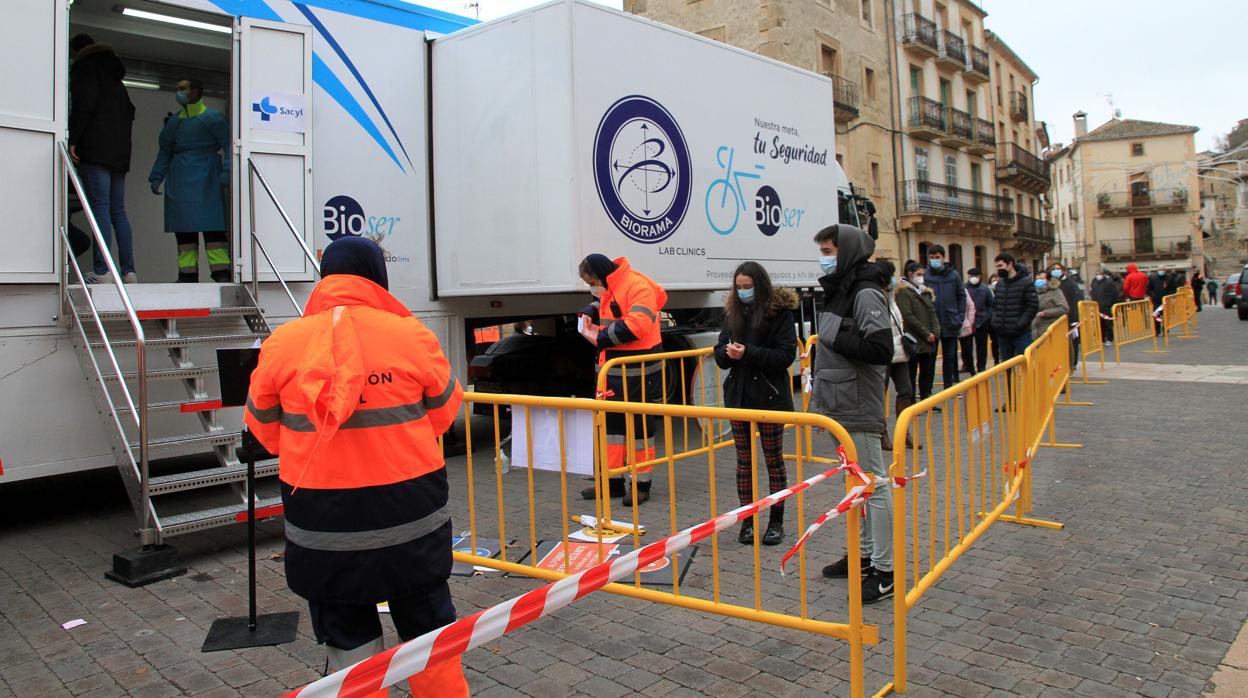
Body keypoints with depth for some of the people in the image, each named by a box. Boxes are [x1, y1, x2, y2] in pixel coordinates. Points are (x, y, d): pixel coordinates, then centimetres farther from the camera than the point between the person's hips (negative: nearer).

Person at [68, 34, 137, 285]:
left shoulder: (83, 66, 3)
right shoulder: (114, 75, 26)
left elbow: (83, 105, -10)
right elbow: (129, 111, 24)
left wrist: (73, 140, -11)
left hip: (95, 149, -7)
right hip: (119, 151, 7)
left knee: (100, 207, -13)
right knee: (118, 211, 4)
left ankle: (101, 272, -19)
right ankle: (128, 271, -2)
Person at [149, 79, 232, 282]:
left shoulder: (212, 117, 0)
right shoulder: (174, 121, 17)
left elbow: (228, 145, -6)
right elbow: (165, 151, 20)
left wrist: (226, 172, -18)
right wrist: (156, 177, 13)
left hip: (206, 181, -6)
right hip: (180, 182, 6)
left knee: (213, 227, -10)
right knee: (184, 230, 3)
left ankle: (221, 272, -11)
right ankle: (188, 274, 5)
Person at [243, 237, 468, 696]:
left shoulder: (283, 343, -6)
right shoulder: (412, 335, -9)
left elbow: (263, 429, 6)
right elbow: (445, 410, 3)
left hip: (323, 519, 1)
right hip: (407, 510, 0)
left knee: (349, 642, 17)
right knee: (428, 630, 19)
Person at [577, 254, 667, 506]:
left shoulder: (638, 286, -18)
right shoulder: (608, 288, 10)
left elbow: (637, 324, -28)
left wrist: (600, 338, -19)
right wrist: (590, 313, 7)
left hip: (638, 372, -9)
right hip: (613, 369, 9)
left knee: (639, 425, 3)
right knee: (611, 422, 14)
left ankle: (641, 483, 14)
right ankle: (614, 480, 24)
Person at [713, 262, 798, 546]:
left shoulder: (780, 311, -9)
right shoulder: (733, 312, 7)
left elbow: (786, 355, -15)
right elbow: (720, 353, 9)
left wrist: (749, 352, -23)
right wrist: (727, 352, -15)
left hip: (770, 397, -5)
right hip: (738, 396, 5)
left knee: (774, 461, 8)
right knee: (744, 462, 11)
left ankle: (776, 521, 19)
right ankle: (747, 521, 21)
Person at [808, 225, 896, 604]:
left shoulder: (866, 293, -15)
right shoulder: (837, 291, 15)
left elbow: (882, 350, -26)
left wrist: (834, 337, -18)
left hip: (860, 410, -10)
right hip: (840, 407, 10)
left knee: (873, 486, -2)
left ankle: (885, 571, 6)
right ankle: (865, 553, 31)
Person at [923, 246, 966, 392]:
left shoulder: (953, 275, 2)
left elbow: (962, 296, 7)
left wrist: (960, 317, 0)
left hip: (950, 323, 2)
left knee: (950, 356, 11)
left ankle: (949, 386, 22)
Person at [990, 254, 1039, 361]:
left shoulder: (1025, 282, -6)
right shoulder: (1000, 284, 12)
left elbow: (1033, 306, -11)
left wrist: (1020, 324, -16)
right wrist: (995, 321, 5)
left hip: (1021, 334, -6)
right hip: (1002, 334, 6)